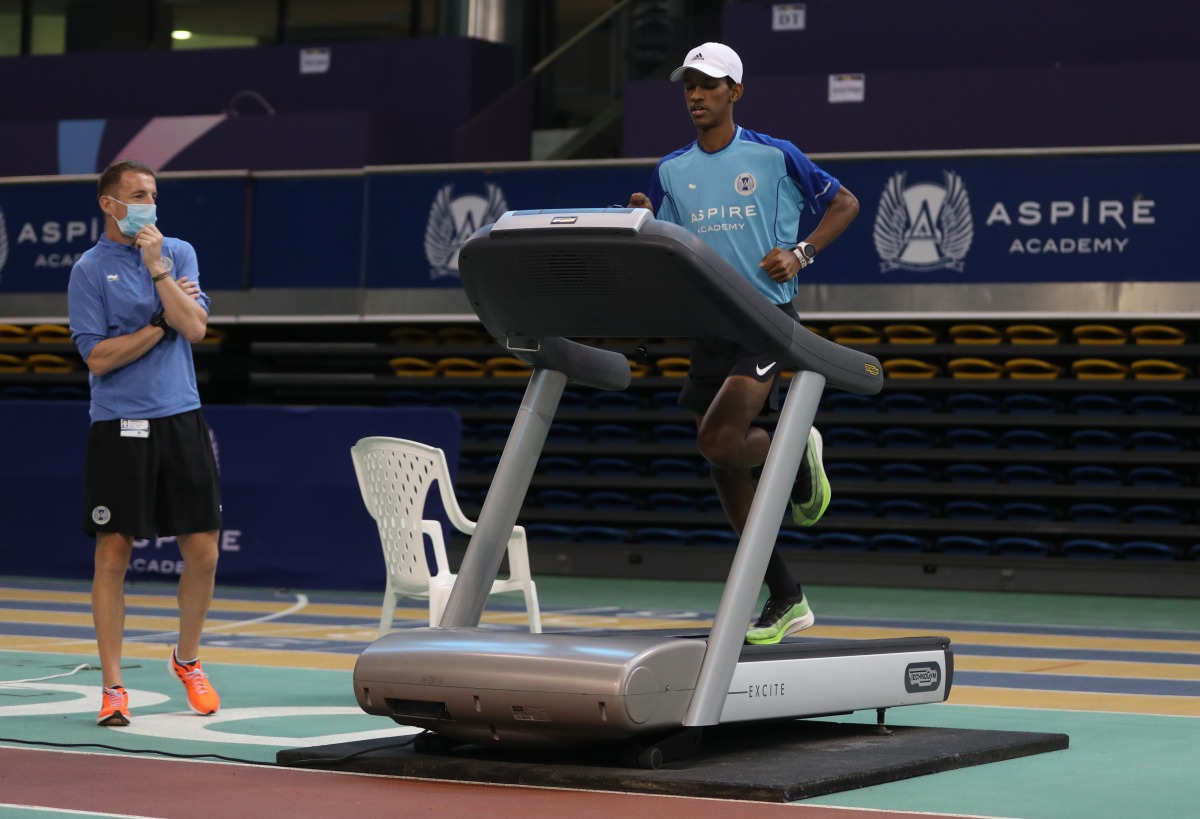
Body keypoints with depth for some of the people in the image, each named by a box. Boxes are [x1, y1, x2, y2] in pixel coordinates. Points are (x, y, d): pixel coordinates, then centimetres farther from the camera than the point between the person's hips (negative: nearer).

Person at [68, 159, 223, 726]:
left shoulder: (179, 253, 9)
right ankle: (113, 688, 5)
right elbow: (98, 358, -8)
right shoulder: (89, 270, -1)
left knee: (202, 552, 4)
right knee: (112, 557, -3)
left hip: (181, 419, 3)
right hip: (118, 428, -3)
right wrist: (160, 323, -7)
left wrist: (157, 268, -11)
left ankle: (187, 660, 26)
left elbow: (195, 328, -5)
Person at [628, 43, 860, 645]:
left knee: (718, 441, -24)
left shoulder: (774, 157, -2)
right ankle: (785, 600, 17)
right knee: (724, 468, 5)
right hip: (707, 324, 5)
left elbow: (844, 203, 5)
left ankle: (798, 452, 10)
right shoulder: (670, 173, 9)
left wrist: (802, 253, -9)